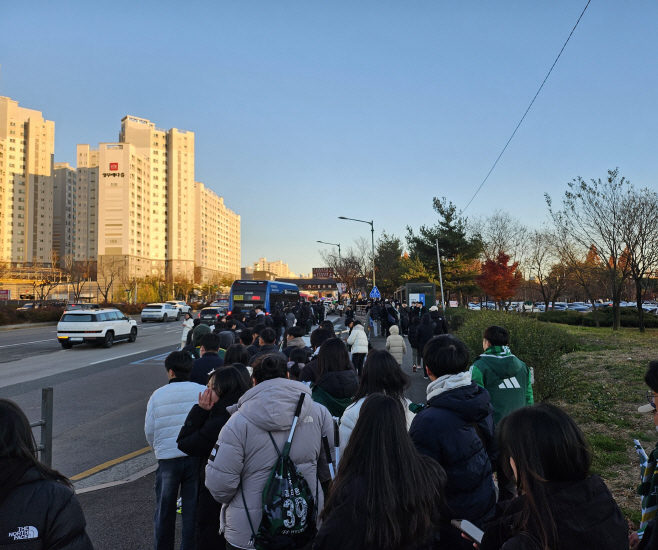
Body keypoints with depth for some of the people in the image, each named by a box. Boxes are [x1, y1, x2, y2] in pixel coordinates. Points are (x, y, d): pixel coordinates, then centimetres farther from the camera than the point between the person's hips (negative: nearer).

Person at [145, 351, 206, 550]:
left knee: (165, 511, 19)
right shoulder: (203, 391, -6)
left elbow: (149, 431, 4)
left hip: (167, 458, 1)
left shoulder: (158, 395, -1)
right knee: (192, 511, 11)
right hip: (196, 457, -1)